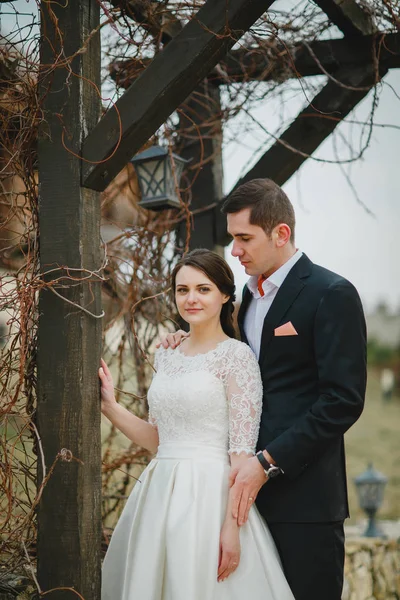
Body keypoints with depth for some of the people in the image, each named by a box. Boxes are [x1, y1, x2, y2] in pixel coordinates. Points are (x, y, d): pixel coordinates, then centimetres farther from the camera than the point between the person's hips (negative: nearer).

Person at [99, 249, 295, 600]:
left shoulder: (235, 355, -7)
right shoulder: (167, 357, 12)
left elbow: (242, 449, -12)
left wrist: (232, 526, -18)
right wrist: (109, 405, 5)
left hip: (209, 497, -6)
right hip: (160, 494, 6)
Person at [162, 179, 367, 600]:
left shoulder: (331, 294, -9)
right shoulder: (252, 292, 17)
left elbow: (343, 401, -15)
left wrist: (268, 462, -18)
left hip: (304, 494, -7)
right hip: (252, 485, 7)